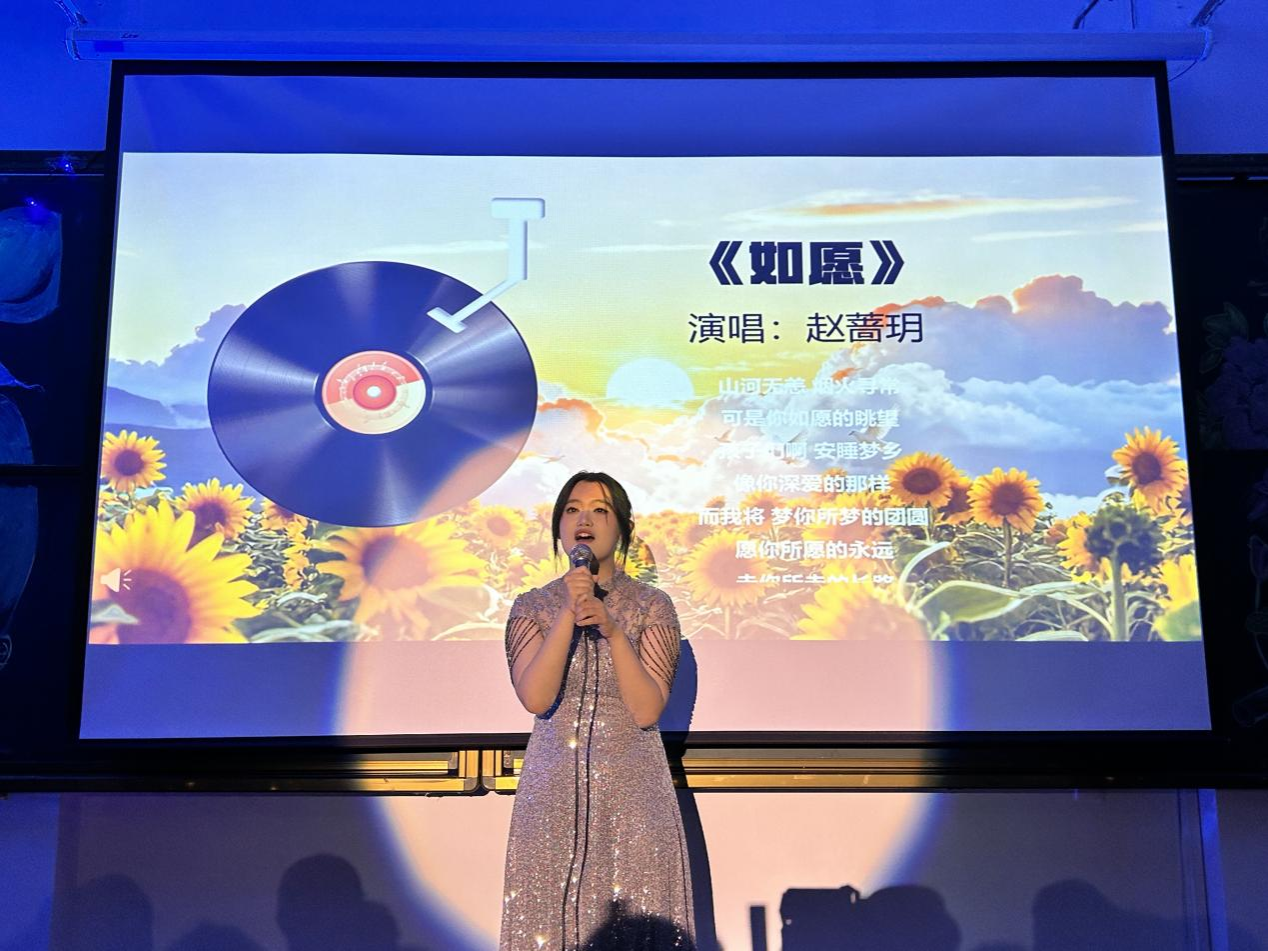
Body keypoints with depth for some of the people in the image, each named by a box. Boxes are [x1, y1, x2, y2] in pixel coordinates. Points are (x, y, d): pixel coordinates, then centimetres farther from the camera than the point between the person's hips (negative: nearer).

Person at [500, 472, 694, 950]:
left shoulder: (652, 606, -2)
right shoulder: (532, 606, 2)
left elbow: (646, 710, -11)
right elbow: (535, 698, -12)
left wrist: (612, 631, -20)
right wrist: (569, 614, -19)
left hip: (631, 785, -1)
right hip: (552, 788, 1)